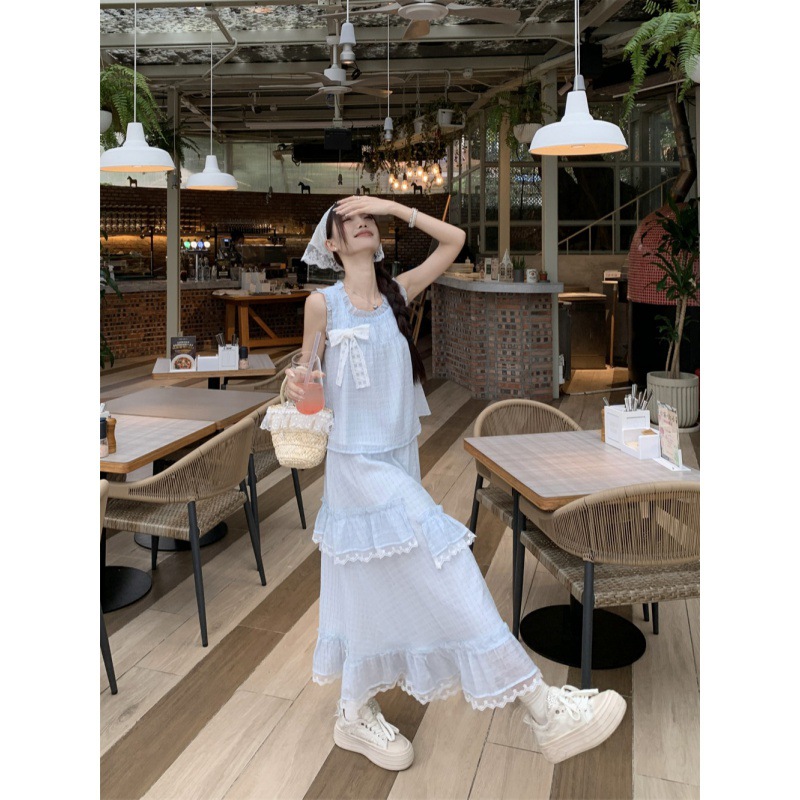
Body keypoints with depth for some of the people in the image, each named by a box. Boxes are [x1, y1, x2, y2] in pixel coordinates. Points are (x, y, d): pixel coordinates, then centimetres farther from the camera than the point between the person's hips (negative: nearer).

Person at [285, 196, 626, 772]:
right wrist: (294, 384, -22)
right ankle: (543, 708, -4)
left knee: (381, 590, 15)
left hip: (400, 460, 6)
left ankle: (356, 715, 34)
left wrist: (393, 207, 2)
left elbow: (454, 240, 7)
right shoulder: (322, 303, -4)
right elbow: (307, 374, 1)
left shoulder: (397, 292, 8)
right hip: (356, 464, -6)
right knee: (446, 575, -11)